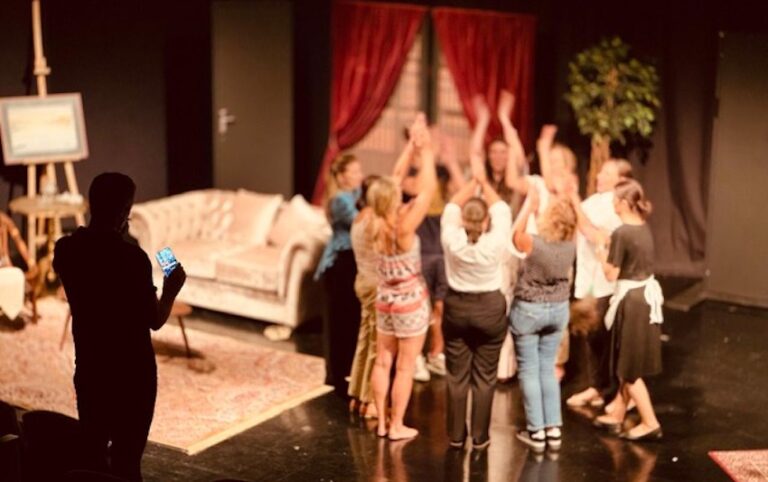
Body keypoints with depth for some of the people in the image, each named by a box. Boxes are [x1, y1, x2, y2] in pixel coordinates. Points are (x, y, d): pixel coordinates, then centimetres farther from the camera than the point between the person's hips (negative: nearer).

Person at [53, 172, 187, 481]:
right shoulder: (132, 257, -21)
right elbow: (154, 320, -14)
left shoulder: (65, 249, -3)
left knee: (92, 450, 17)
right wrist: (171, 290, 5)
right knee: (126, 457, 4)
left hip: (89, 368, 6)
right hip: (132, 371, -5)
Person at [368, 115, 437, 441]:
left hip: (385, 300, 6)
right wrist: (427, 152, -14)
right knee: (405, 368, 5)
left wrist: (411, 149, 0)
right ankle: (397, 426, 13)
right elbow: (428, 190, -23)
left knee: (383, 362, 14)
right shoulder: (404, 228, -25)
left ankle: (382, 422, 23)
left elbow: (391, 185, 1)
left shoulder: (375, 226, -8)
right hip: (411, 303, -6)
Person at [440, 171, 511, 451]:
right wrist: (485, 183, 11)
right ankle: (480, 436, 11)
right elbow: (502, 210, -1)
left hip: (457, 308, 2)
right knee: (485, 377, 6)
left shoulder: (452, 240, -14)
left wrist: (472, 183, 12)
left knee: (457, 375, 9)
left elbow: (451, 207, 3)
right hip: (490, 309, -1)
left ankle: (456, 435, 16)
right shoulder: (494, 243, -17)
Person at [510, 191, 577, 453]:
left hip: (528, 310, -5)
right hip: (558, 309, 5)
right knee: (548, 369, 15)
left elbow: (515, 234, -1)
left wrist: (529, 205, 4)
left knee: (529, 371, 5)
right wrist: (566, 203, 5)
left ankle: (536, 431, 7)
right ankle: (553, 429, 14)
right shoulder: (571, 246, -11)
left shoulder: (534, 242, -24)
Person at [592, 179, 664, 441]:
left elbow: (611, 274, -16)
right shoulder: (644, 227, 5)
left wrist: (600, 251, 1)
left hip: (631, 300, -9)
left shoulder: (621, 233, -20)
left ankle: (650, 423, 7)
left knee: (629, 368, 4)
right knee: (629, 364, 18)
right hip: (647, 295, 9)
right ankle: (617, 416, 30)